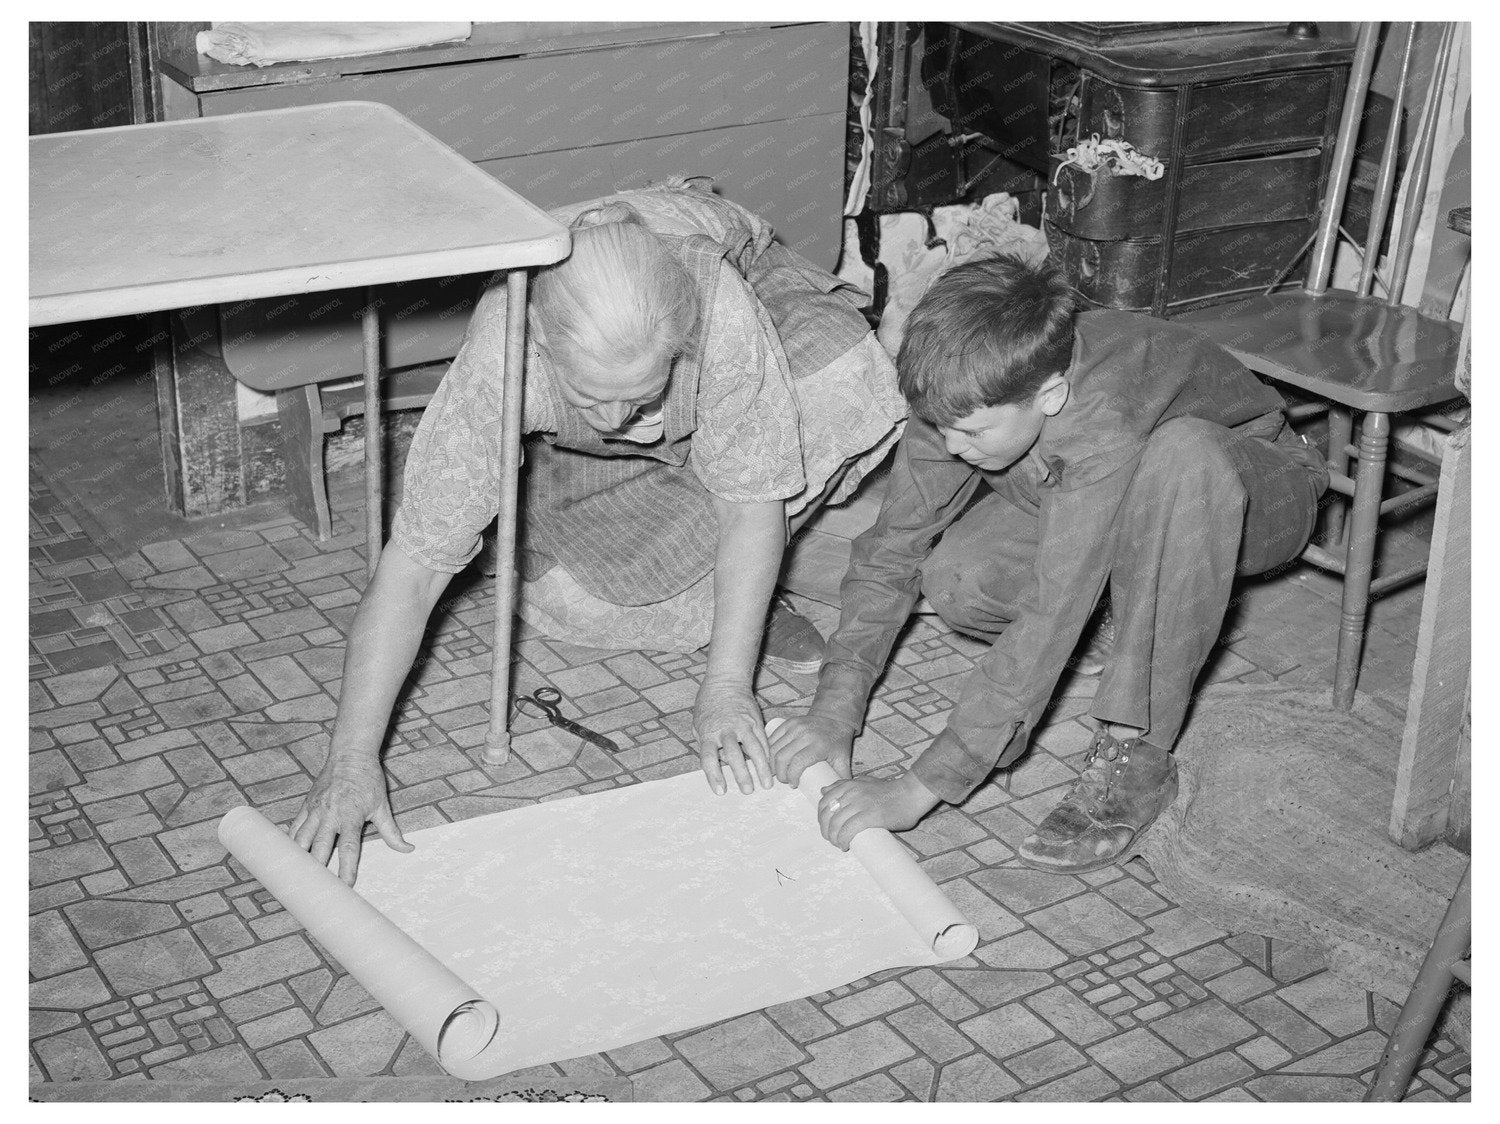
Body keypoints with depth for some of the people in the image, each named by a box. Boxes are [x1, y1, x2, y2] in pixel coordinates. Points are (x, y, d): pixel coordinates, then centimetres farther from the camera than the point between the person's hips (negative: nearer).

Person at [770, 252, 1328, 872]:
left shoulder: (1101, 420, -42)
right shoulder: (968, 395, -24)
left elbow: (1052, 619, -44)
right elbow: (891, 550, -16)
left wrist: (914, 792, -44)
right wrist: (835, 709, -29)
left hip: (1251, 492, -5)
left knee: (1182, 453, -42)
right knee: (953, 576, -24)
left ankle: (1134, 752, -28)